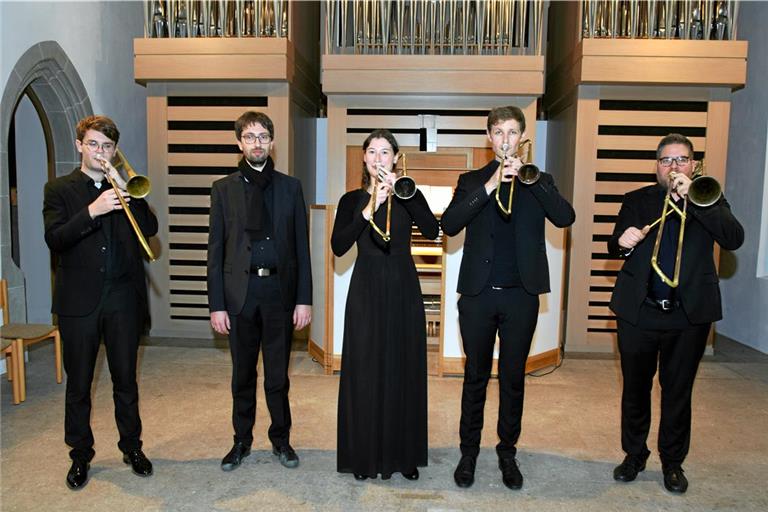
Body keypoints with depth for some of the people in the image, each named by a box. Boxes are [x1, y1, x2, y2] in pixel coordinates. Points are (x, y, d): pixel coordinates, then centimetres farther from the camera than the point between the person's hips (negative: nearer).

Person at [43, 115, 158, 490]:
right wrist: (93, 211, -24)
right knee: (78, 384, 9)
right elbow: (54, 238, -10)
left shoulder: (126, 188, 10)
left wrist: (123, 187, -14)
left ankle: (132, 447, 25)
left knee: (126, 380, 10)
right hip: (79, 301, -1)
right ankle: (80, 455, 24)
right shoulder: (59, 189, 4)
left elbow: (150, 228, -5)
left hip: (123, 299, 1)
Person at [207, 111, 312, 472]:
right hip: (240, 294, 0)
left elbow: (301, 246, 3)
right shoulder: (223, 189, 5)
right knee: (243, 374, 12)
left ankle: (281, 438, 28)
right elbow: (215, 250, 3)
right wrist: (216, 304, -3)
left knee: (278, 375, 9)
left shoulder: (290, 187, 6)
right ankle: (242, 440, 30)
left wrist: (304, 299, -2)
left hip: (279, 292, 0)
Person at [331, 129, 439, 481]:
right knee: (365, 372, 1)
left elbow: (432, 231, -13)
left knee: (404, 370, 6)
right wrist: (368, 210, -21)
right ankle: (365, 455, 16)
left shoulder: (409, 196, 6)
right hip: (366, 290, 0)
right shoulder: (352, 200, 4)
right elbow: (338, 247, -11)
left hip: (403, 290, 1)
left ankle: (404, 454, 21)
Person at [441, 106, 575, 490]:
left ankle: (507, 453, 27)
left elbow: (565, 217, -9)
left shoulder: (538, 181, 10)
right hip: (477, 293, 0)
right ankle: (469, 451, 25)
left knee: (513, 378, 10)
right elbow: (449, 224, -9)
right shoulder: (471, 180, 8)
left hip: (521, 294, 1)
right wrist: (489, 186, -17)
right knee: (475, 377, 9)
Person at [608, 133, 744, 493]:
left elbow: (734, 239, -11)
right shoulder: (637, 200, 7)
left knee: (678, 392, 10)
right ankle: (634, 455, 28)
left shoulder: (708, 199, 6)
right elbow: (614, 248, 1)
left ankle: (673, 462, 27)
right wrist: (622, 242, -23)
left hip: (689, 314, 0)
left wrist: (692, 198, -19)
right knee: (635, 389, 10)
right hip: (638, 311, 1)